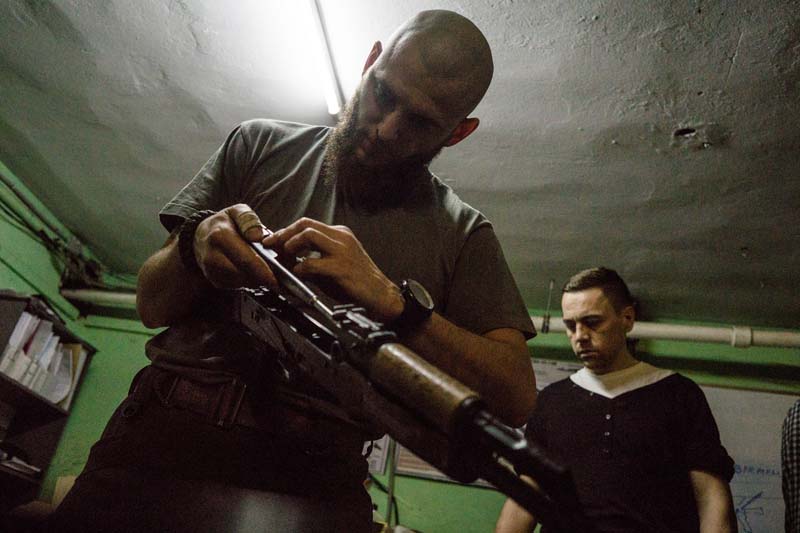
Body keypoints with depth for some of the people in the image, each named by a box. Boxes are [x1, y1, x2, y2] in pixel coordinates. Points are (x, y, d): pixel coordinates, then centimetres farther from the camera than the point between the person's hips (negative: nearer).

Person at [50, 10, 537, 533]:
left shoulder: (462, 232, 7)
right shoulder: (259, 145, 11)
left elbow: (515, 399, -2)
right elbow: (153, 307, 12)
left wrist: (394, 300, -15)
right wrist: (195, 245, -11)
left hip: (313, 478, -1)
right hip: (162, 433, 2)